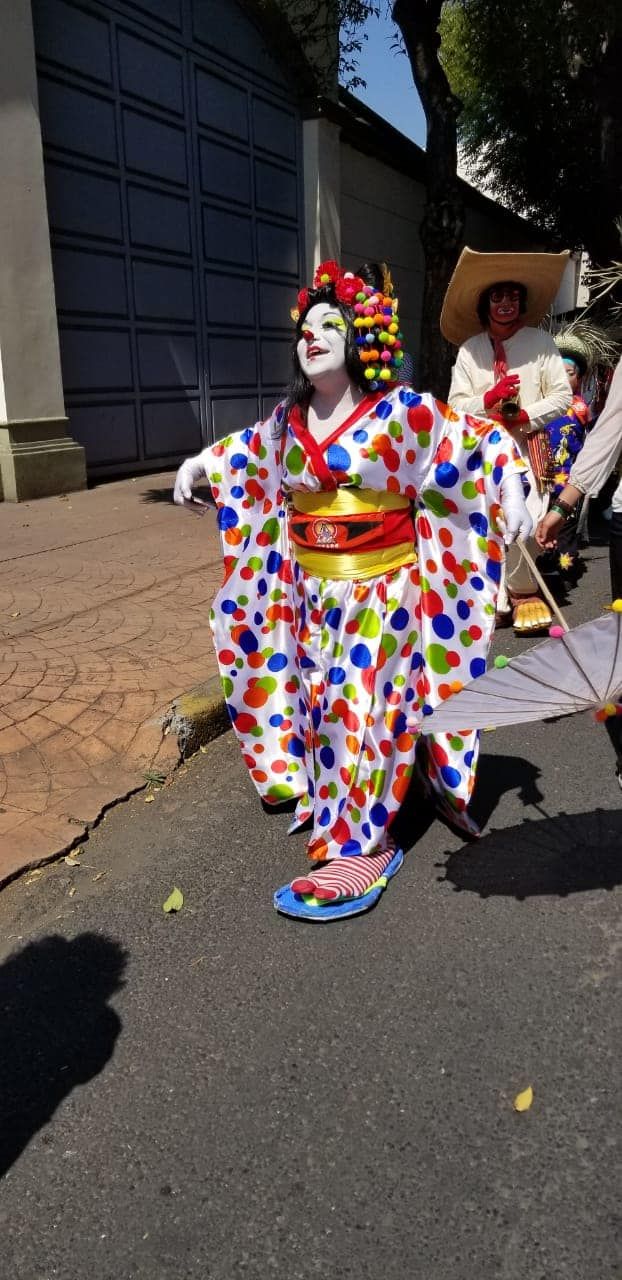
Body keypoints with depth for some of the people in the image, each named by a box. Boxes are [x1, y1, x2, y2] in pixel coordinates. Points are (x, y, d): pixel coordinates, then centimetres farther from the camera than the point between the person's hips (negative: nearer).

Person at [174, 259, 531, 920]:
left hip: (383, 587, -5)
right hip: (315, 591, 6)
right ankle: (328, 805, 33)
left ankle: (362, 845, 7)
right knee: (324, 702, 11)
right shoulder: (288, 418, 6)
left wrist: (511, 486, -23)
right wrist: (200, 462, 27)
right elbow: (252, 447, 28)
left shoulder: (402, 411, -11)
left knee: (363, 706, -5)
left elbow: (484, 441, -8)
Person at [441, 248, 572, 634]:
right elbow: (456, 405, 4)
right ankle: (497, 601, 14)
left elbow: (562, 396, 1)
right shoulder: (470, 349, 8)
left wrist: (525, 416, -13)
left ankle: (522, 590, 9)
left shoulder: (540, 342, 4)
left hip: (528, 447, -2)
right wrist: (489, 398, -14)